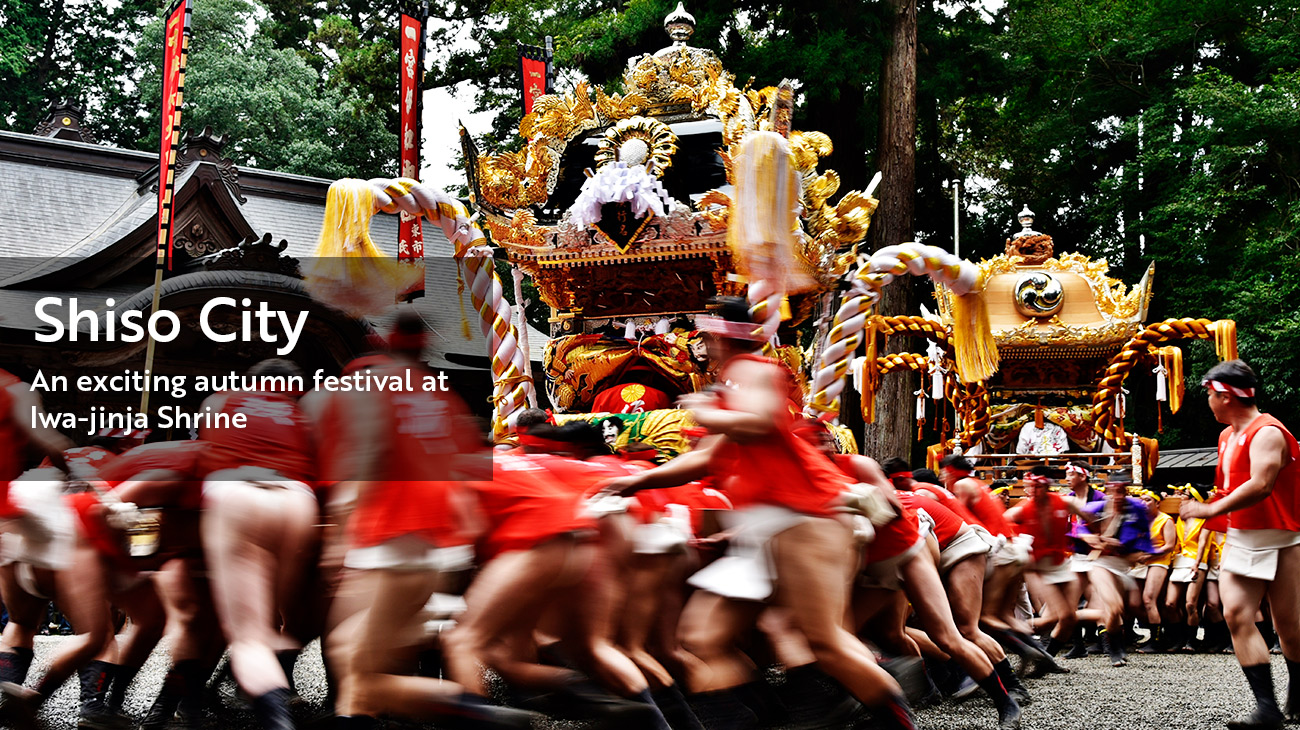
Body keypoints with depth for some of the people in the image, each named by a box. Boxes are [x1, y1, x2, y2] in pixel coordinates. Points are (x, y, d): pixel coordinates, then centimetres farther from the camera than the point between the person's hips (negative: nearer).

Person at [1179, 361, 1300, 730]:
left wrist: (1211, 510, -24)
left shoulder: (1267, 433, -15)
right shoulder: (1227, 436, 15)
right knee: (1236, 613, -8)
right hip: (1239, 540, 8)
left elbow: (1260, 485, -27)